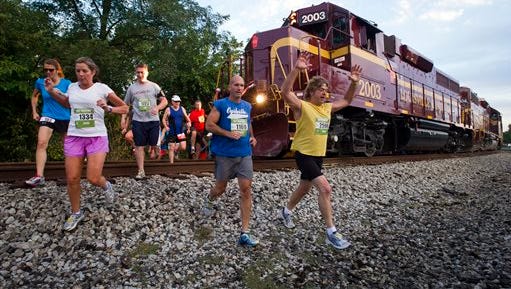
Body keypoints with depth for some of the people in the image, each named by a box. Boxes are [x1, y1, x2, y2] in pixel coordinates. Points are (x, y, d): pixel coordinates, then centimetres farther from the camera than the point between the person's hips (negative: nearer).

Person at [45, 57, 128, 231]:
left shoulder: (102, 88, -5)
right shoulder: (72, 87, 7)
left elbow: (124, 108, -1)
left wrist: (108, 109, -18)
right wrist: (52, 91, 16)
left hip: (97, 138, -3)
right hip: (74, 137, 4)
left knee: (93, 179, -11)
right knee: (72, 179, 2)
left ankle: (106, 185, 27)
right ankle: (76, 213, 23)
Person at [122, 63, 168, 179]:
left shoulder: (154, 86, 4)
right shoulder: (131, 88, 8)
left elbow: (164, 101, 3)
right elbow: (126, 105, 15)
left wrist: (157, 108, -16)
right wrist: (123, 118, 3)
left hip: (153, 120, -1)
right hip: (138, 121, 1)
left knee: (154, 144, 2)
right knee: (139, 146, -1)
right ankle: (141, 171, 3)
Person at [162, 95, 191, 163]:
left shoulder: (182, 109, 6)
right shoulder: (168, 109, -2)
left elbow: (187, 118, 15)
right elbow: (164, 119, 1)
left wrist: (188, 125, 3)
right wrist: (166, 126, -13)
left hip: (181, 131, 3)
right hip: (171, 132, -3)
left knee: (183, 147, -4)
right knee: (171, 148, 0)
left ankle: (176, 149, 29)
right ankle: (171, 162, 9)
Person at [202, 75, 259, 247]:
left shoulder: (247, 106, 12)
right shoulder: (220, 105, -5)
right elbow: (209, 125, -9)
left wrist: (252, 136, 9)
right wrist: (228, 134, -19)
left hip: (245, 154, 4)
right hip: (224, 154, -4)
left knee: (246, 190, -5)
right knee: (220, 188, 11)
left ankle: (244, 233, 0)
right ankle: (208, 201, 51)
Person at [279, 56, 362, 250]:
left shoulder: (327, 108, 7)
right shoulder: (302, 106, -13)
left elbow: (346, 101, 20)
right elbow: (285, 93, -29)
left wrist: (353, 83, 5)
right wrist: (297, 69, -39)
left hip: (319, 155, 8)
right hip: (304, 154, -8)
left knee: (305, 188, 22)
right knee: (325, 188, -18)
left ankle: (286, 212, 47)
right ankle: (331, 233, -9)